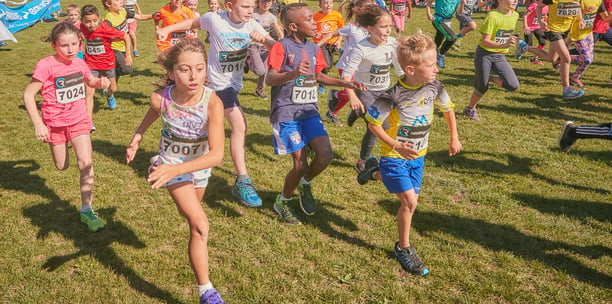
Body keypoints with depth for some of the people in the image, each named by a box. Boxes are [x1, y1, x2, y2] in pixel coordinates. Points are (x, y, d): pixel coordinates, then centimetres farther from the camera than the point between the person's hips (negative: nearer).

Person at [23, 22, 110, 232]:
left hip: (79, 120, 2)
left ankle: (86, 210, -2)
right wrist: (38, 124, -24)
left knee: (85, 163, -11)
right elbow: (28, 94, -18)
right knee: (62, 167, 14)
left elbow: (91, 82, 17)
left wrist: (100, 82, -6)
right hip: (55, 124, -2)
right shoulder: (46, 66, -20)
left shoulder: (79, 63, -5)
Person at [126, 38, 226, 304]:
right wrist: (137, 137, -3)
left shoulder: (212, 102, -34)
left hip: (201, 163, 2)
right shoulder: (161, 98, -28)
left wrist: (176, 170, -48)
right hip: (171, 161, -2)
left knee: (190, 211, 30)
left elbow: (217, 155, -39)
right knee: (200, 225, -17)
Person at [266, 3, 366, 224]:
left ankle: (305, 185, 21)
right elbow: (270, 78, -23)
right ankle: (283, 202, 21)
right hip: (286, 112, -6)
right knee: (301, 164, -6)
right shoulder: (281, 47, -12)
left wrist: (345, 83, 15)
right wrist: (292, 74, -42)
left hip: (309, 110, 6)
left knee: (325, 155, -10)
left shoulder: (313, 48, 10)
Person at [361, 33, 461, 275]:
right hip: (395, 156, -6)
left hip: (418, 156, 6)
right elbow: (372, 122, -16)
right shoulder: (394, 95, -26)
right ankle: (403, 248, 10)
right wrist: (395, 145, -24)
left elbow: (447, 108, 10)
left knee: (411, 200, 15)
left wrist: (454, 139, 13)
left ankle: (378, 171, 41)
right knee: (410, 201, -11)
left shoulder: (434, 87, -10)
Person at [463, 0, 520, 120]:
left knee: (513, 86, -10)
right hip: (484, 54, -5)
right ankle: (470, 109, 30)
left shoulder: (515, 15, -1)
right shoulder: (492, 16, -21)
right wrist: (503, 45, -35)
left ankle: (491, 79, 16)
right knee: (482, 87, 4)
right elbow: (485, 41, -24)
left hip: (500, 56, 5)